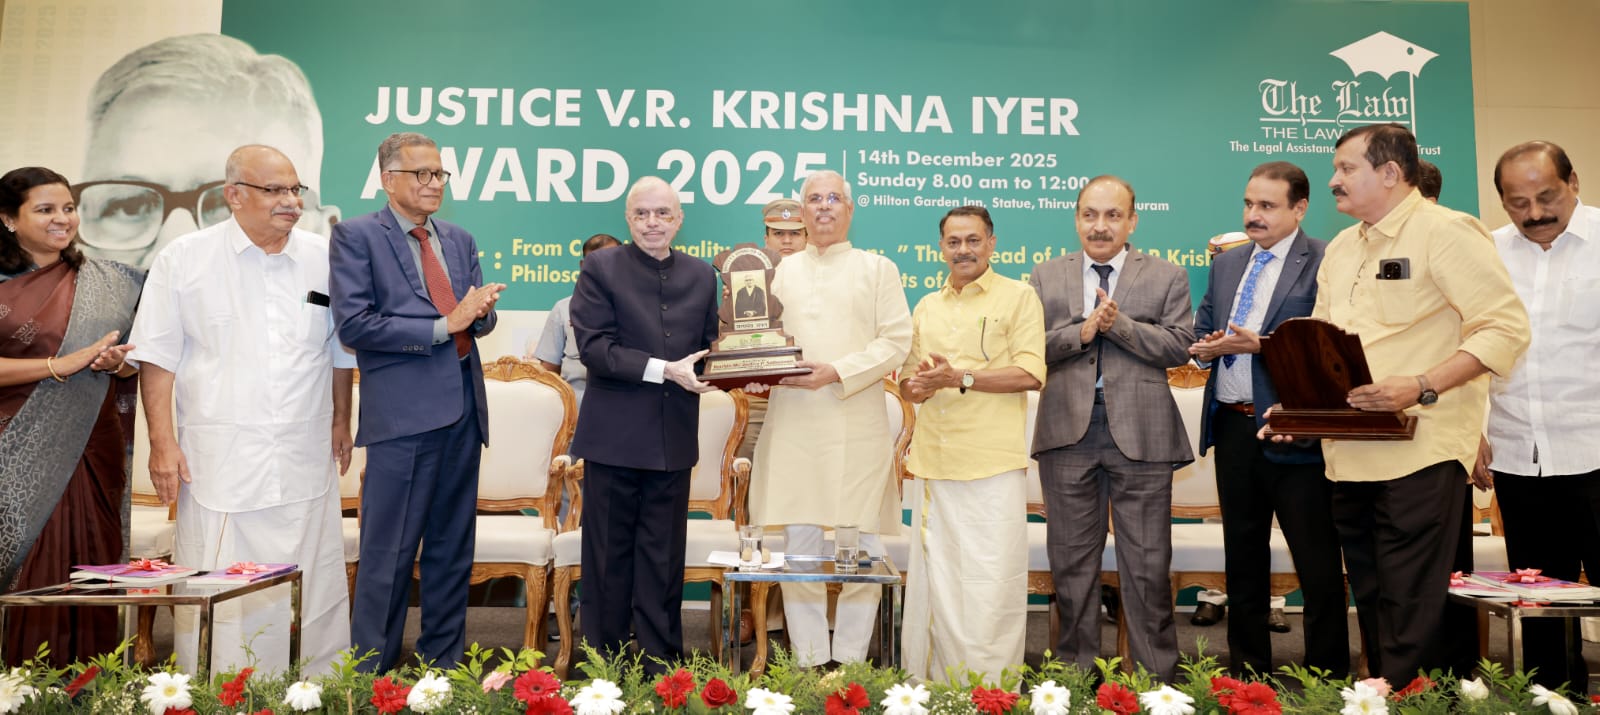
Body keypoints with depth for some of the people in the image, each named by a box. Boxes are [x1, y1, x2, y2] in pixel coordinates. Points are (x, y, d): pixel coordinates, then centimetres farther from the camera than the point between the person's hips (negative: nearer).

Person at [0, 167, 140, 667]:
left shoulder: (105, 282, 8)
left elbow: (133, 355, 15)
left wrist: (119, 362, -6)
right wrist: (62, 364, -18)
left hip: (91, 451, 3)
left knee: (90, 567, 4)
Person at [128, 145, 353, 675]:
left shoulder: (324, 259, 7)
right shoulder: (184, 259, 1)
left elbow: (341, 349, 16)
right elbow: (158, 356, 0)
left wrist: (341, 421, 17)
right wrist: (162, 441, -5)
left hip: (305, 462, 2)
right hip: (219, 463, -2)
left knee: (314, 587, 7)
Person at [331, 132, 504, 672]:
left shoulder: (460, 240, 16)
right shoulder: (356, 236, -1)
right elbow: (353, 324, -12)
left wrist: (479, 310, -8)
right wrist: (442, 326, -15)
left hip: (462, 411, 6)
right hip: (403, 413, -6)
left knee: (452, 552, 13)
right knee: (389, 556, -1)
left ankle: (443, 664, 25)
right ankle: (372, 673, 13)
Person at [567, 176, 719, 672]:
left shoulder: (701, 275, 10)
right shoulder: (600, 268, -3)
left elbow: (709, 346, 13)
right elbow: (594, 347, -12)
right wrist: (665, 369, -20)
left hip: (674, 437, 3)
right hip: (615, 435, -3)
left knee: (663, 558, 11)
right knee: (609, 556, 7)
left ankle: (660, 663, 23)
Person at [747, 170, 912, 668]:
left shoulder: (878, 268, 9)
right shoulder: (781, 272, 17)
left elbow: (896, 342, -1)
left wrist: (836, 373, -12)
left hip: (859, 425, -2)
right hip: (793, 425, 2)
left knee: (862, 546, 0)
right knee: (799, 543, 2)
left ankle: (850, 664, 12)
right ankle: (809, 664, 12)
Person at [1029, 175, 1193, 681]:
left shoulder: (1167, 278, 7)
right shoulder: (1046, 278, 10)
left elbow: (1179, 347, -4)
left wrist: (1119, 323, -14)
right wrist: (1082, 331, -13)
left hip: (1141, 434, -1)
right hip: (1067, 431, 2)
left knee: (1147, 564, 4)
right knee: (1072, 562, 10)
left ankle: (1157, 674, 17)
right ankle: (1077, 669, 23)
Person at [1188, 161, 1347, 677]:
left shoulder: (1324, 262, -7)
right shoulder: (1227, 264, 15)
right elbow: (1201, 329, 16)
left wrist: (1260, 344, -21)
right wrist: (1206, 347, -5)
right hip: (1232, 427, 7)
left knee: (1317, 564, 1)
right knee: (1243, 557, 16)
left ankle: (1328, 675, 15)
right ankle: (1247, 669, 29)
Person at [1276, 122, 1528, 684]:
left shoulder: (1446, 232, -6)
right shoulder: (1340, 249, 18)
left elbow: (1506, 327, -13)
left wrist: (1421, 388, -23)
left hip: (1419, 453, -7)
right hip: (1349, 456, 8)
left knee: (1412, 621, -5)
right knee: (1371, 606, 14)